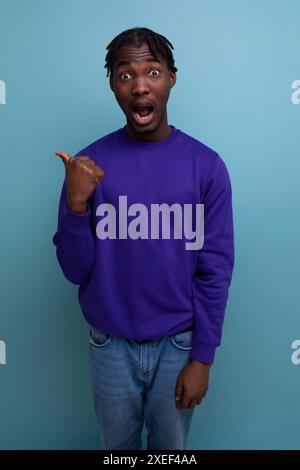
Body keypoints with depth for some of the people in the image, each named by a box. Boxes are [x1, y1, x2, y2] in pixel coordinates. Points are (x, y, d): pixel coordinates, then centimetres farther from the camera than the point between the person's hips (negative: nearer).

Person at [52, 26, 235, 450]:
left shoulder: (206, 165, -11)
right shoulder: (90, 163, -9)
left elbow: (215, 270, -8)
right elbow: (75, 272, -9)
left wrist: (202, 358, -7)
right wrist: (76, 203, -25)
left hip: (178, 345, 0)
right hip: (111, 345, 1)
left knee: (171, 447, 22)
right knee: (117, 445, 24)